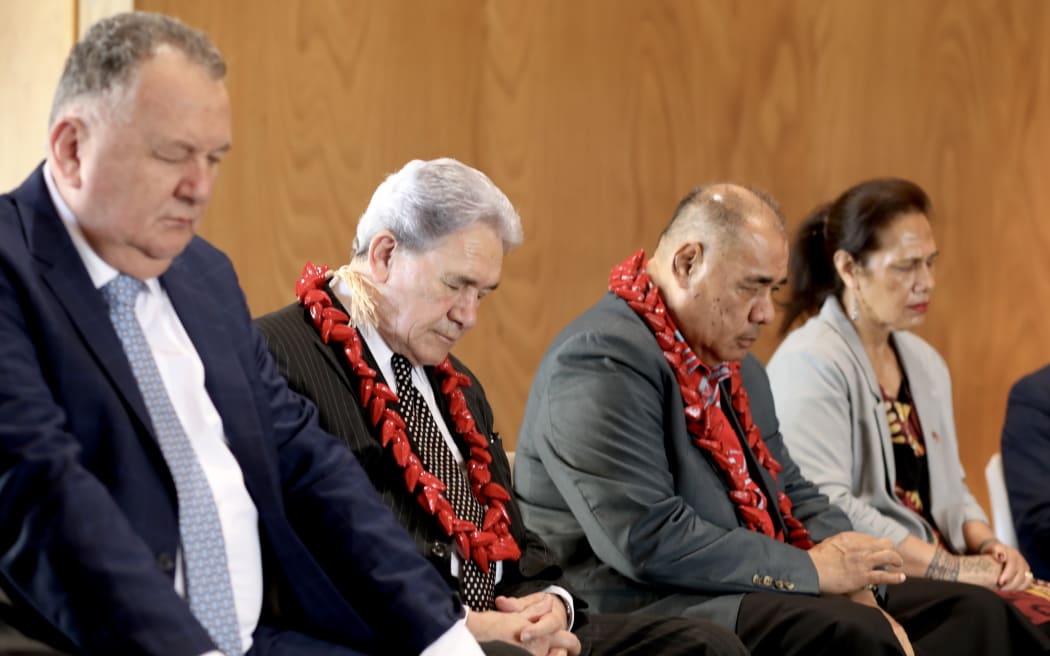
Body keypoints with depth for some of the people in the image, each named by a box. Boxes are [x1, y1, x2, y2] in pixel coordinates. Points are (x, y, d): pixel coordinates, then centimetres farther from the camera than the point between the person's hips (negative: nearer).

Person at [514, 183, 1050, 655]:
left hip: (747, 597, 10)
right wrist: (810, 569, -15)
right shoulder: (603, 362, -14)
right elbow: (646, 540, -22)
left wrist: (855, 585, -1)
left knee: (973, 611, -1)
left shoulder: (737, 367, 19)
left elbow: (794, 496, 21)